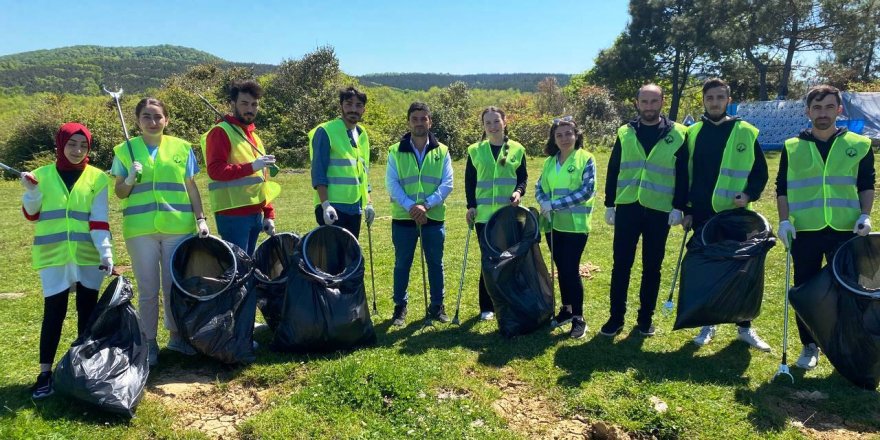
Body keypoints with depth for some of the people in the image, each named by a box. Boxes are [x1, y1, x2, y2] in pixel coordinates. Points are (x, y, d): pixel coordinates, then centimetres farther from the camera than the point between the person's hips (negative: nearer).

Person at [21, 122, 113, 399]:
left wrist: (106, 252, -13)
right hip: (53, 255, 0)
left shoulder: (97, 178, 3)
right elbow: (32, 214, 6)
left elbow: (99, 220, -2)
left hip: (88, 256, 0)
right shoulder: (43, 175, 6)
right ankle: (45, 373, 9)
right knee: (54, 312, 0)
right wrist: (30, 191, -12)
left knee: (88, 311, 5)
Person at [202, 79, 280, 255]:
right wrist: (251, 166, -26)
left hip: (255, 213, 8)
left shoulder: (253, 135, 20)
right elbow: (215, 170, -19)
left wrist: (269, 214, 15)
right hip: (233, 215, -8)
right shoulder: (220, 132, -6)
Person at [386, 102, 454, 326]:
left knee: (435, 263, 9)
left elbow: (447, 184, -2)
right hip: (403, 217, -1)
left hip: (434, 217, 1)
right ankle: (400, 307, 20)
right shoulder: (396, 152, 3)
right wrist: (411, 206, -19)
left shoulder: (442, 151, 5)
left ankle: (437, 306, 22)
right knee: (402, 264, 7)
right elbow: (392, 184, -5)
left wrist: (426, 205, -16)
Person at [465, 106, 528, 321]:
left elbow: (523, 177, 8)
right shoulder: (475, 150, 5)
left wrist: (518, 192, -12)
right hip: (484, 214, 0)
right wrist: (471, 206, -3)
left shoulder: (517, 149, 5)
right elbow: (469, 181, 6)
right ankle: (487, 306, 12)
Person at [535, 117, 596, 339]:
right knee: (561, 268, 12)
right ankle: (566, 309, 26)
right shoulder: (549, 161, 11)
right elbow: (539, 187, 11)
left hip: (575, 224, -5)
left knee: (571, 269, -6)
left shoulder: (586, 159, -5)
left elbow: (587, 190, -14)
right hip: (553, 224, 5)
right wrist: (544, 204, -12)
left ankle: (578, 318, 4)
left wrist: (555, 204, -18)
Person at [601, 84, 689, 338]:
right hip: (627, 207, 1)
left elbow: (683, 174, 1)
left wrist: (679, 207, -6)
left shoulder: (677, 134, 2)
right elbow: (613, 171, 7)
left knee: (652, 267, 8)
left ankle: (645, 318, 21)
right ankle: (616, 317, 14)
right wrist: (609, 205, 4)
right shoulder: (625, 133, 6)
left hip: (659, 210, -1)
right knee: (621, 265, 4)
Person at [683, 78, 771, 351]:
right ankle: (708, 324, 20)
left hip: (736, 215, -1)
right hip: (702, 215, 1)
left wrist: (749, 195, -13)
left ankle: (745, 327, 19)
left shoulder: (746, 133, 1)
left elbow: (760, 173, 5)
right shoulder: (692, 134, 5)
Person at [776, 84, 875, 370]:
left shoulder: (859, 145, 6)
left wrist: (865, 215, -5)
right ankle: (809, 347, 19)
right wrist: (784, 220, -5)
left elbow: (866, 185, 10)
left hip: (845, 230, 0)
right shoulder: (792, 148, 5)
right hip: (805, 231, 0)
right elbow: (782, 188, 7)